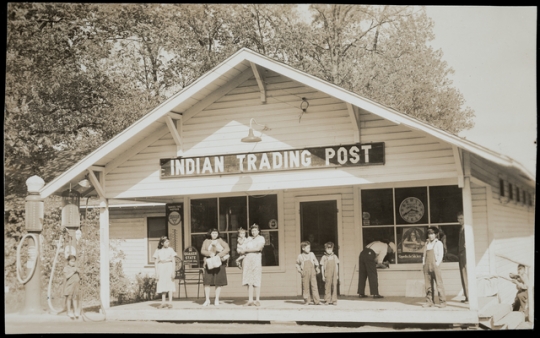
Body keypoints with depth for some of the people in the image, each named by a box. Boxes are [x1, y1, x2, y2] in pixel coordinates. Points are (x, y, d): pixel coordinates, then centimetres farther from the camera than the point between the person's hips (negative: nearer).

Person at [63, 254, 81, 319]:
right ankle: (69, 311, 9)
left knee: (75, 298, 5)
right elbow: (67, 276, -17)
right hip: (69, 285, -5)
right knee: (69, 298, 1)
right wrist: (73, 272, -20)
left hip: (75, 285, 5)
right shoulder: (66, 268, -4)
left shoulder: (76, 268, 13)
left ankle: (76, 311, 10)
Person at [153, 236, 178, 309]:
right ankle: (163, 303, 9)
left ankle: (170, 303, -1)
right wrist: (156, 272, 1)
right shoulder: (158, 250, 4)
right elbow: (156, 262, 6)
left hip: (169, 268, -1)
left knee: (170, 284, -4)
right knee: (162, 285, 3)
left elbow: (173, 261, 1)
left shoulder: (170, 249, 2)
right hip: (161, 268, 1)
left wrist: (173, 271, -6)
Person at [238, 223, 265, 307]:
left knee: (256, 281, -6)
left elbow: (258, 248, -10)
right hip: (247, 259, 4)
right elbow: (242, 249, 19)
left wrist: (246, 250, -5)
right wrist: (241, 251, -5)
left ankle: (257, 300, -2)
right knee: (249, 281, 0)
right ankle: (250, 300, 0)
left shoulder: (261, 238, 6)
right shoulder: (249, 239, 20)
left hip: (256, 259, -4)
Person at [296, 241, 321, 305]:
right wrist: (300, 271, 3)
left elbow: (316, 262, 14)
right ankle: (307, 301, 9)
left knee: (314, 286, -4)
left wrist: (317, 268, 3)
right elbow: (297, 264, 15)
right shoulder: (300, 256, 5)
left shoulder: (312, 254, 9)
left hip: (312, 273, 1)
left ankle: (316, 301, -4)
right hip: (305, 274, -1)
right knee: (306, 287, 1)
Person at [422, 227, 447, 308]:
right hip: (427, 266, 6)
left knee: (439, 283, -6)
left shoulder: (438, 243, 1)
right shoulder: (427, 243, 18)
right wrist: (423, 262, 9)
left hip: (435, 266, -5)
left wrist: (437, 263, -12)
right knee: (428, 284, 5)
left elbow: (440, 255, -5)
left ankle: (442, 301, -5)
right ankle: (429, 301, 8)